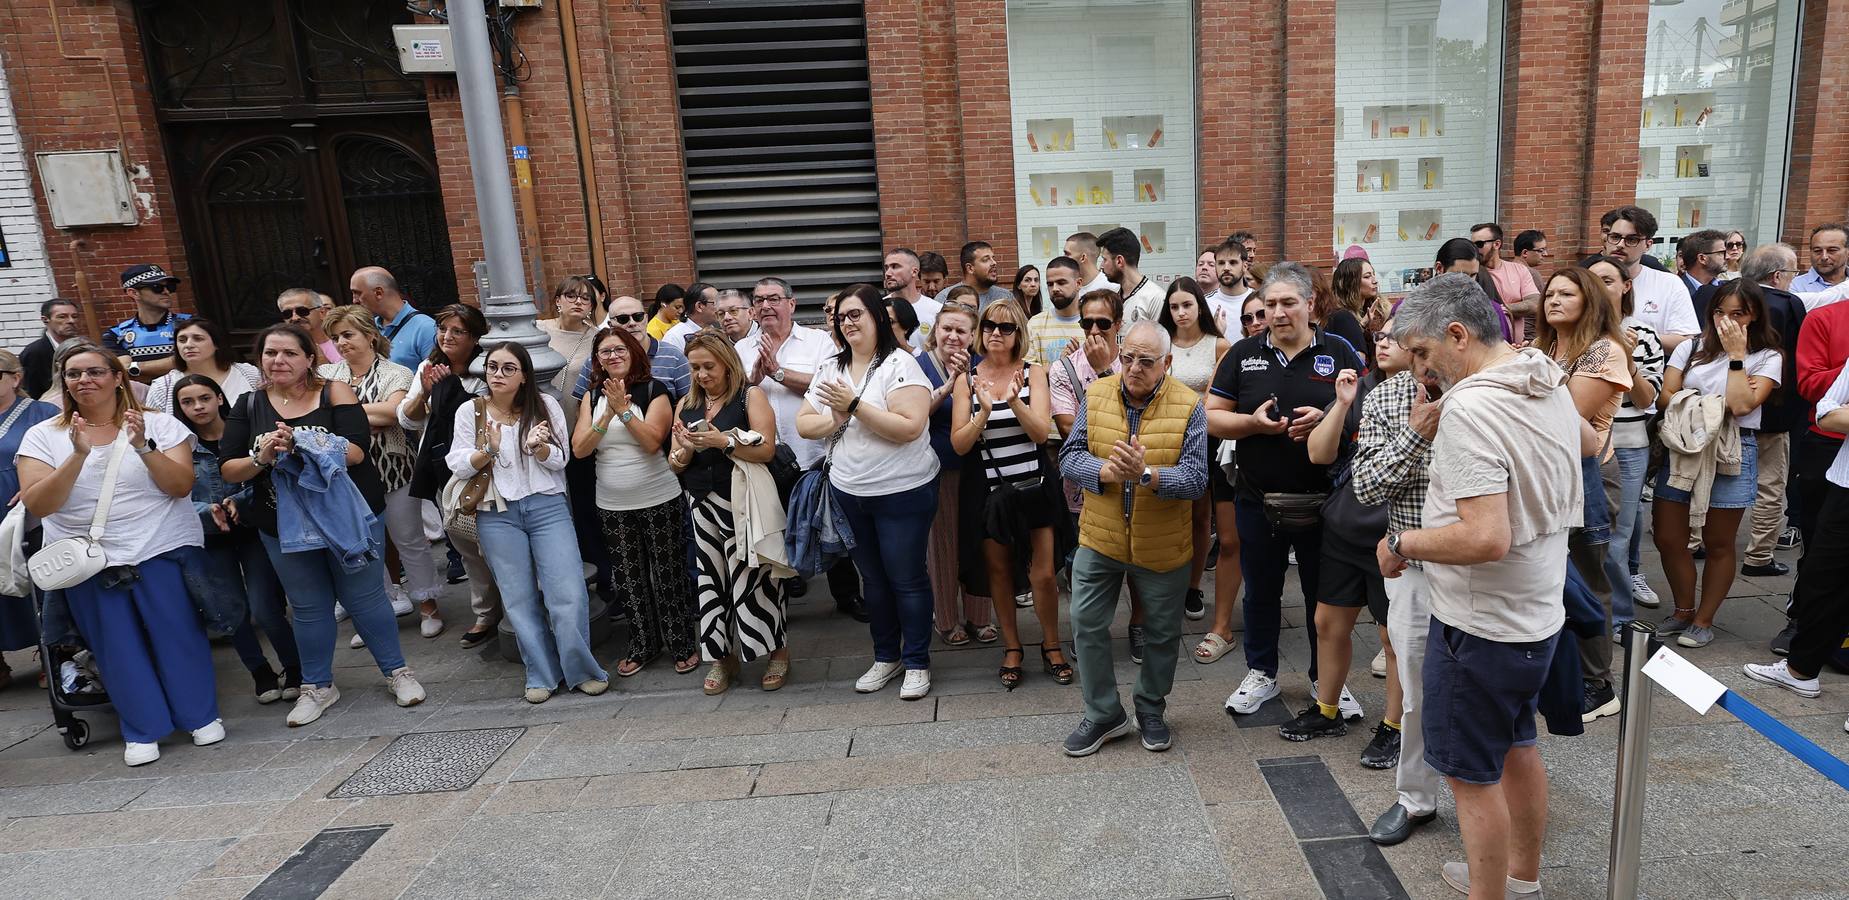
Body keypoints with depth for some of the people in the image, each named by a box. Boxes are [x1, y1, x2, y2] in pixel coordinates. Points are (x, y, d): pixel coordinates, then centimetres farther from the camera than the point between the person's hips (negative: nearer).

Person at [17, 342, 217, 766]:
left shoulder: (159, 424, -1)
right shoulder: (43, 436, 3)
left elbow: (181, 486, -9)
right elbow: (37, 505, -7)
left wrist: (143, 447, -22)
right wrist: (78, 455, -19)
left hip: (162, 551, -2)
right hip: (87, 559, 2)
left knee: (177, 633, 2)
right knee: (116, 646, 7)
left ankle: (202, 715, 18)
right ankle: (143, 730, 21)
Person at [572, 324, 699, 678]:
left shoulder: (653, 391, -5)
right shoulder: (592, 397, 6)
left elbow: (652, 441, -18)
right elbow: (579, 449, -5)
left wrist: (623, 409, -23)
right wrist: (608, 415, -17)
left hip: (660, 501, -4)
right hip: (612, 507, 4)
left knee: (668, 574, 3)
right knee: (628, 578, 11)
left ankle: (683, 644, 17)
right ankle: (643, 645, 26)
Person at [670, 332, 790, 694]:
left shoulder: (750, 395, -2)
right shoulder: (686, 404, 14)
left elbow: (767, 449, -12)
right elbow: (675, 463, 13)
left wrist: (722, 440, -20)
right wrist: (686, 449, -9)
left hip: (743, 503, -5)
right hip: (703, 505, 5)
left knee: (752, 576, -4)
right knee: (711, 579, 6)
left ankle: (778, 651, 13)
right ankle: (723, 657, 20)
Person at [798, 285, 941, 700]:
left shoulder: (899, 364, -14)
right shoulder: (831, 367, 6)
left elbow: (909, 428, -25)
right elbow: (804, 424, 4)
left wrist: (855, 406, -24)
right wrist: (835, 419, -15)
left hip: (902, 491, -6)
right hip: (848, 492, 6)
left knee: (906, 578, 4)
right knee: (872, 578, 17)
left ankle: (917, 662, 20)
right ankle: (886, 656, 33)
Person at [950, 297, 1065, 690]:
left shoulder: (1033, 372, -1)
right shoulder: (966, 380, -2)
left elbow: (1042, 432, -11)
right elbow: (959, 445, -7)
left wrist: (1015, 400, -28)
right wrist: (984, 411, -23)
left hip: (1033, 486, 0)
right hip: (988, 491, 1)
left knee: (1043, 575, 0)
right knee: (999, 573, 11)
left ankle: (1051, 646, 23)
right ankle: (1012, 648, 30)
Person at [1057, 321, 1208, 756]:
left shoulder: (1188, 406, -10)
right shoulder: (1096, 395, -3)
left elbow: (1196, 478, -16)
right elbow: (1070, 456, -7)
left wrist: (1146, 474, -33)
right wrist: (1108, 471, -27)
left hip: (1163, 545, -1)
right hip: (1099, 539, 2)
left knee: (1163, 632, 14)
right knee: (1086, 625, 5)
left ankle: (1151, 710, 38)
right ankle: (1103, 714, 25)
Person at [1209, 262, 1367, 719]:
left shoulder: (1340, 352, 0)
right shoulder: (1243, 354, 3)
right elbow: (1212, 418, 2)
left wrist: (1327, 420, -19)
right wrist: (1253, 422, -17)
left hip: (1322, 500, -1)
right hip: (1258, 501, 1)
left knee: (1324, 594, 12)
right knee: (1261, 592, 14)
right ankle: (1261, 673, 32)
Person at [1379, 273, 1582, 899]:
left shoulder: (1470, 408, -26)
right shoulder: (1550, 383, 3)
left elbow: (1486, 539, -33)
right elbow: (1588, 441, 26)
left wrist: (1400, 544, -19)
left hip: (1482, 624, -10)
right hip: (1538, 612, 10)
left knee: (1472, 773, 5)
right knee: (1516, 744, 25)